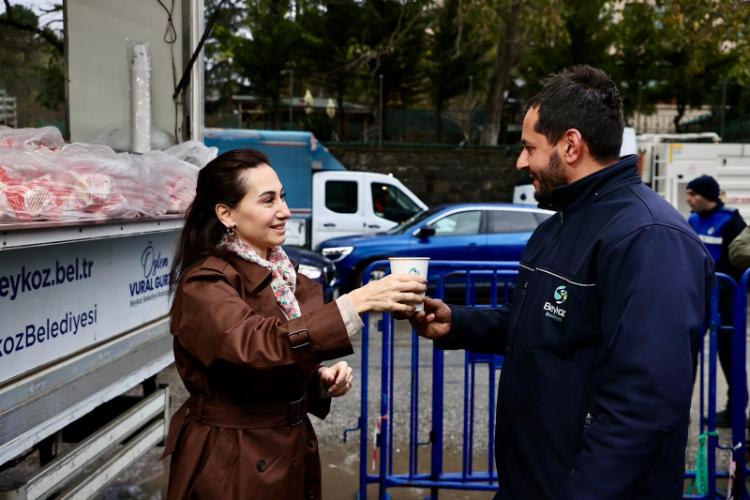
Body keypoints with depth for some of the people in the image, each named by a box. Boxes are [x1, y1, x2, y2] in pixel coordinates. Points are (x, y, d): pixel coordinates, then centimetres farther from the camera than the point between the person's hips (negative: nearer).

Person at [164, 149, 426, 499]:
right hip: (233, 466, -7)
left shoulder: (281, 272, 6)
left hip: (292, 454, 7)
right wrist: (358, 301, -37)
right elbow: (259, 346, -36)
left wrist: (322, 379, -4)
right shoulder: (204, 285, -18)